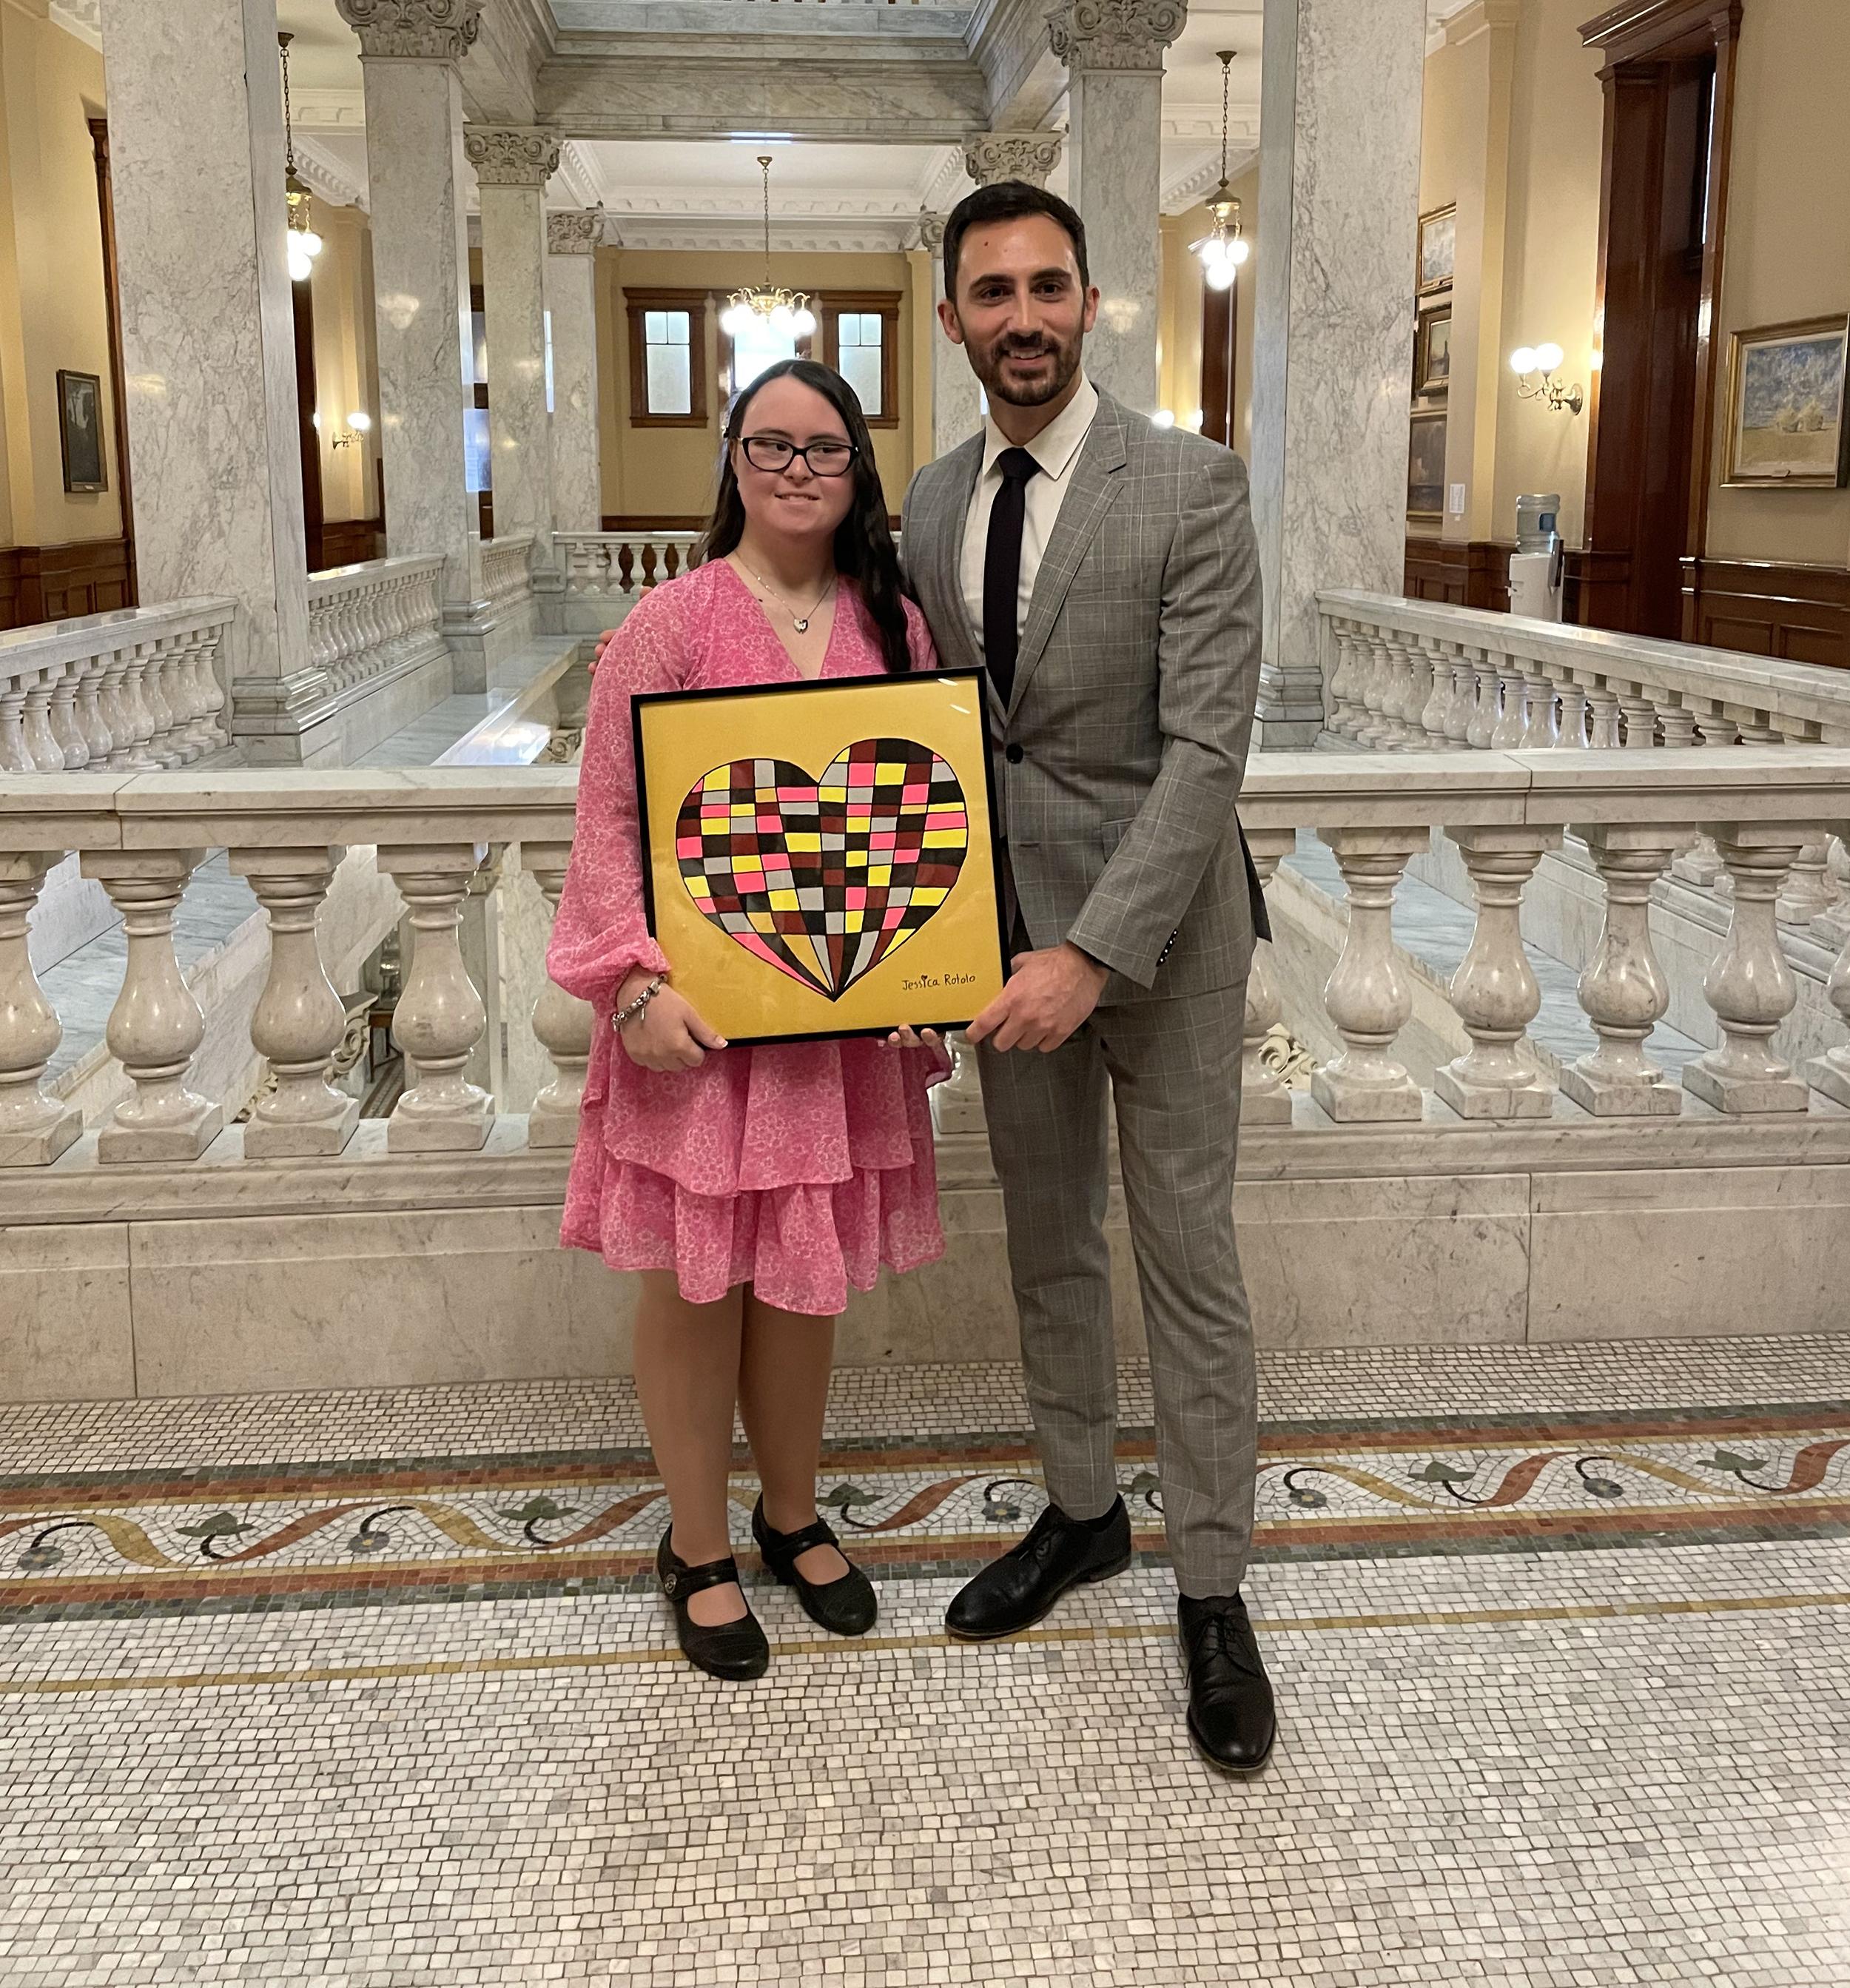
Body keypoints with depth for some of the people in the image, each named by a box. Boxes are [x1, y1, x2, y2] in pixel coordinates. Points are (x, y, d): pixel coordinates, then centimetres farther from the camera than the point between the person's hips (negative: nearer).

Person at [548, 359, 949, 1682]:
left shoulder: (895, 624, 5)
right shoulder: (671, 624, -6)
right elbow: (609, 820, -7)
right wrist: (639, 987, -16)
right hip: (700, 1010, -3)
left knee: (804, 1270, 15)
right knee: (694, 1277, 8)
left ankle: (794, 1513, 37)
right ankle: (700, 1547, 27)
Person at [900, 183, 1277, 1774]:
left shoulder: (1190, 485, -13)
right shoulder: (932, 503, 5)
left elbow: (1207, 745, -19)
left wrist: (1096, 953, -27)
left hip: (1157, 924, -5)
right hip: (1010, 927, 6)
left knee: (1189, 1256, 3)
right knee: (1048, 1245, 17)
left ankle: (1212, 1584, 20)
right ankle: (1081, 1511, 37)